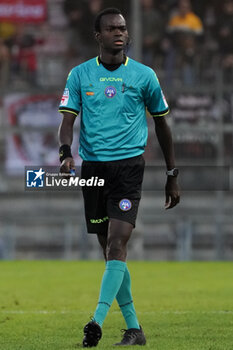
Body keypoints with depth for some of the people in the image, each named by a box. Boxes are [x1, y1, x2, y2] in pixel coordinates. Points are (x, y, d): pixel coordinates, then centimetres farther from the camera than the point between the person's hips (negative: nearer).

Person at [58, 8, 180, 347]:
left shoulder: (143, 75, 5)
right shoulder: (80, 75, 7)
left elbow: (161, 123, 13)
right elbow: (68, 119, 0)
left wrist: (172, 175, 15)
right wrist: (66, 151, -21)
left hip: (128, 164, -3)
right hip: (92, 166, 3)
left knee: (117, 244, -18)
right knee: (110, 251, 7)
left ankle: (97, 322, -28)